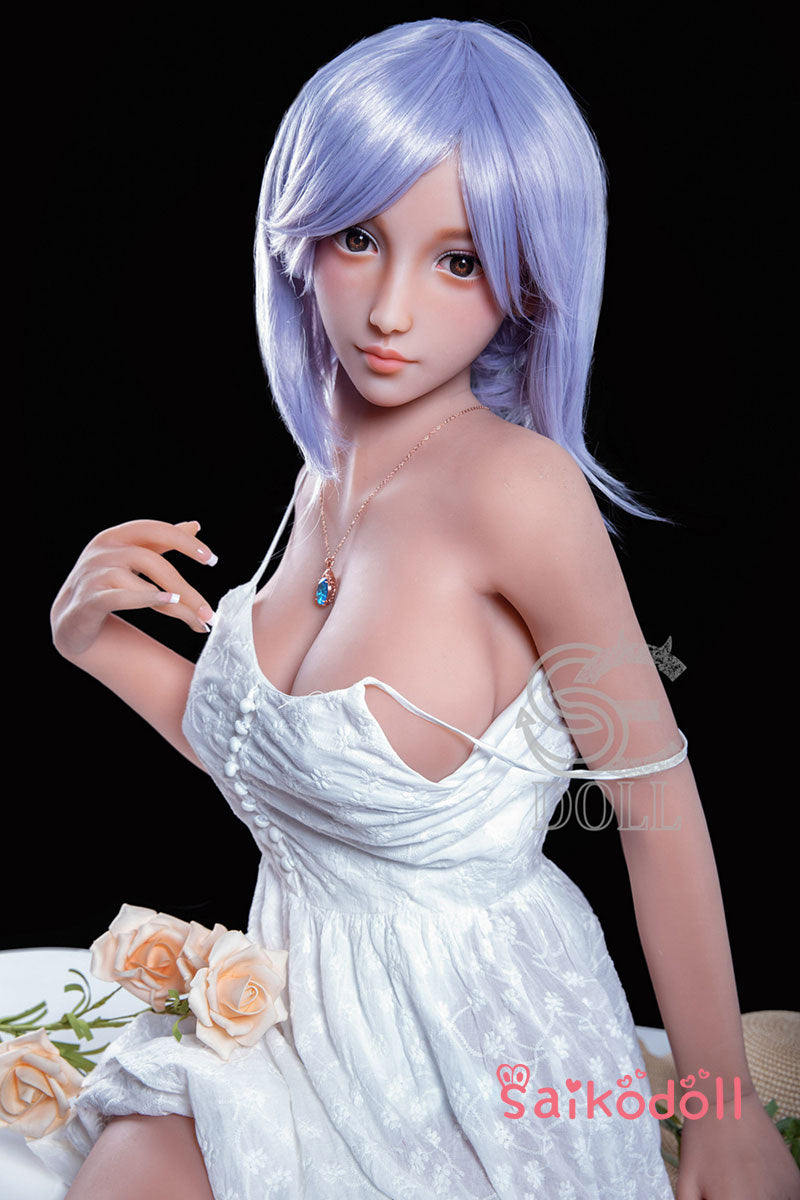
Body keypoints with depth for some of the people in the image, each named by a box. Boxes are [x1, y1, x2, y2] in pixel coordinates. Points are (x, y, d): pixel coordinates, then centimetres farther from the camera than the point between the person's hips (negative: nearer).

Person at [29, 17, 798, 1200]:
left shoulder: (517, 484, -23)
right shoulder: (329, 475, -1)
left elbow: (658, 799, -16)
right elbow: (275, 764, 7)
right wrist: (98, 640, -5)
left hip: (474, 1050, -5)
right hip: (303, 1010, 6)